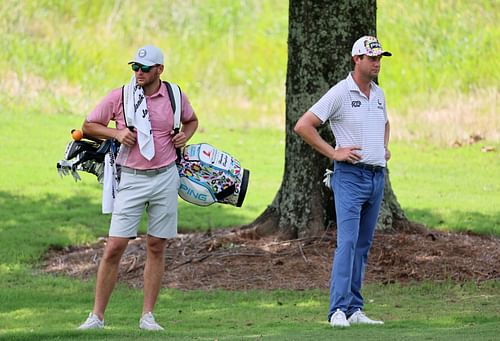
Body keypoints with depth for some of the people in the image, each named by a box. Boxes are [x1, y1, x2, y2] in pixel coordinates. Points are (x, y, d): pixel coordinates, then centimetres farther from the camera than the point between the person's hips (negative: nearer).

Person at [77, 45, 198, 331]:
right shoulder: (119, 97, -2)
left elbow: (191, 120, 24)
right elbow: (88, 126, 7)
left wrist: (185, 135, 2)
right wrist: (116, 133, -9)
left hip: (166, 178, 2)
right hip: (132, 179, -2)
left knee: (157, 246, 4)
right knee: (115, 246, -8)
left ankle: (148, 316, 11)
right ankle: (97, 316, -3)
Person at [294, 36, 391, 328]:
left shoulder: (379, 94, 14)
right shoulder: (340, 93, -9)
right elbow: (303, 126, -11)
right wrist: (333, 153, -13)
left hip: (377, 177, 7)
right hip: (350, 175, -7)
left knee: (363, 245, 8)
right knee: (348, 242, -16)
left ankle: (355, 310, 11)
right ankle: (339, 310, -21)